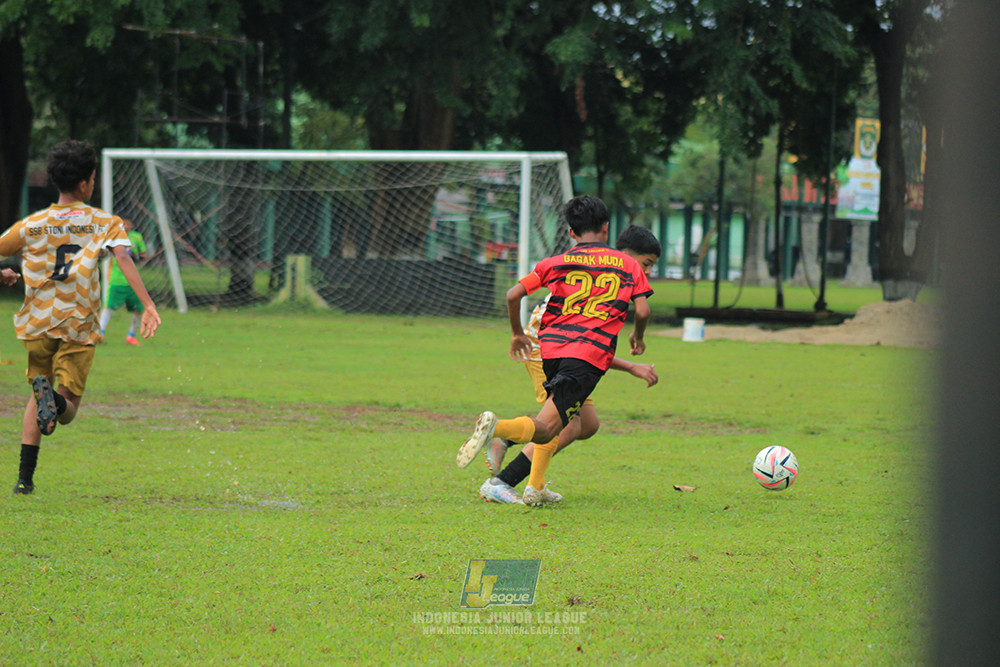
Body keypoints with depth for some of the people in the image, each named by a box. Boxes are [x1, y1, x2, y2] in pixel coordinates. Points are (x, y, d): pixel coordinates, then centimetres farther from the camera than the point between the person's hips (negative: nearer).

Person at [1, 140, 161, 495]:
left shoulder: (30, 226, 4)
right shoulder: (103, 223, -2)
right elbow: (124, 259, -18)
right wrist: (148, 305, -24)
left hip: (37, 324, 2)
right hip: (79, 326, -2)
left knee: (37, 396, 20)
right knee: (67, 409, 4)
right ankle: (56, 399, -34)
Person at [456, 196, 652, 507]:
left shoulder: (555, 262, 15)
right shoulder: (628, 265, 13)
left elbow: (513, 295, 7)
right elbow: (642, 311, 6)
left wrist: (517, 334, 22)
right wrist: (637, 337, 28)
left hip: (551, 346, 4)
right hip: (592, 351, -4)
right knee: (544, 429, -11)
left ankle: (535, 487, 16)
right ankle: (496, 426, -41)